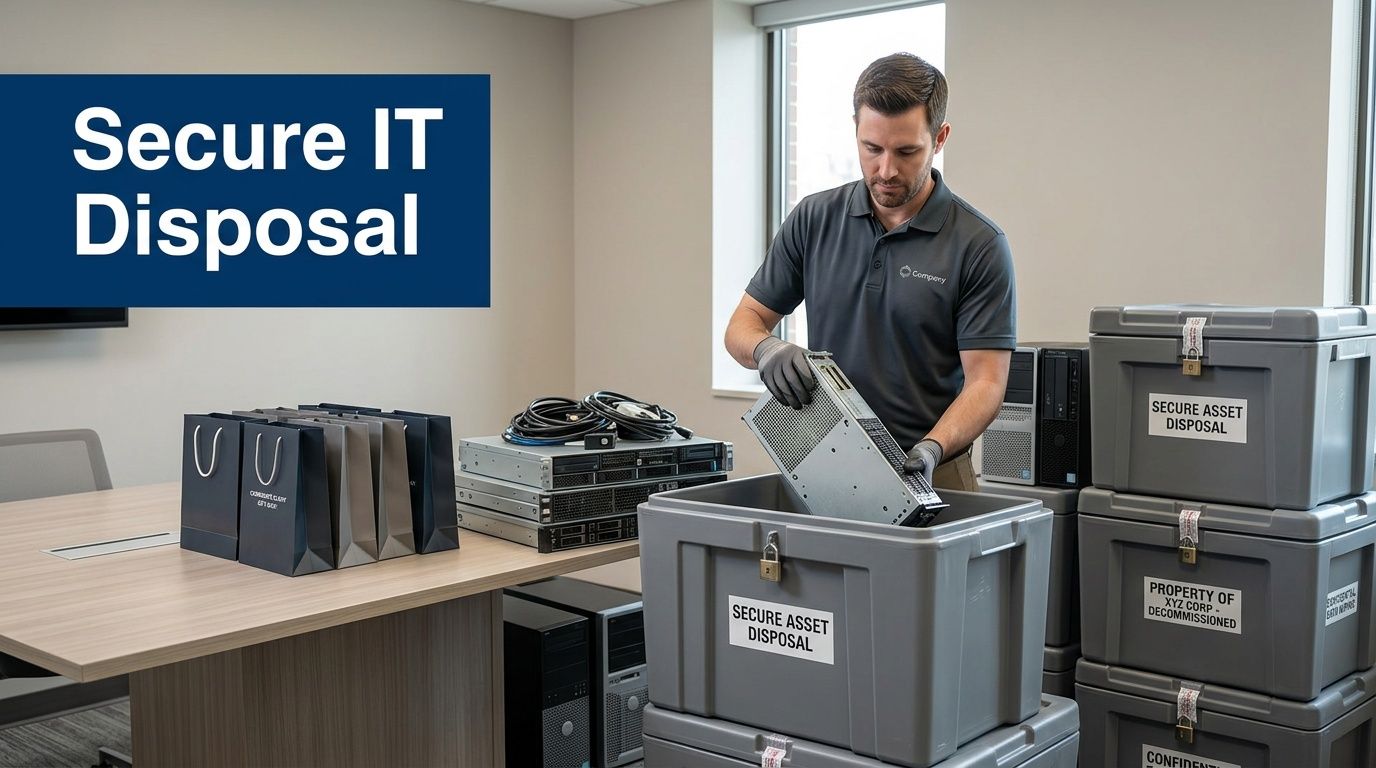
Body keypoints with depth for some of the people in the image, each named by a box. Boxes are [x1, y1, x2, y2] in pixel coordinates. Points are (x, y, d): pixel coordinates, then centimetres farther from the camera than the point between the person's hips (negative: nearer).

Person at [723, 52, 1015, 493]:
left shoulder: (979, 246, -8)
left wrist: (931, 450, -27)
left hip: (928, 476, -2)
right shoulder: (814, 220, 2)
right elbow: (744, 323, 5)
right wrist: (767, 349, -18)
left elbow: (985, 381, -11)